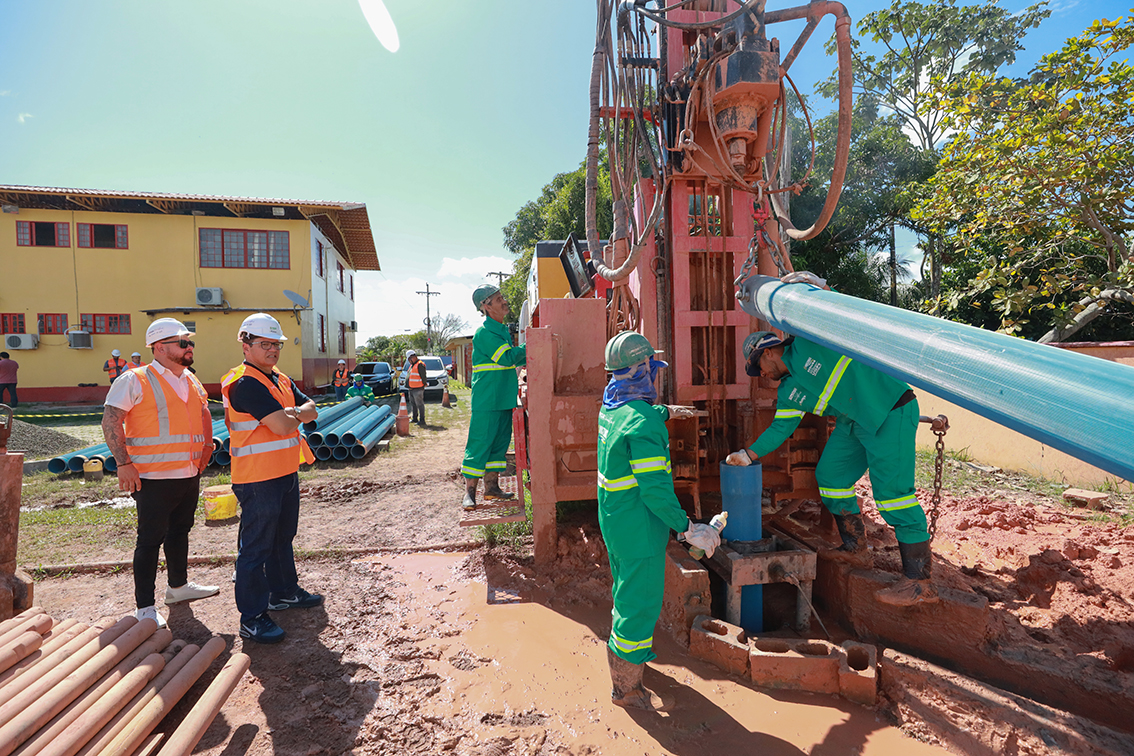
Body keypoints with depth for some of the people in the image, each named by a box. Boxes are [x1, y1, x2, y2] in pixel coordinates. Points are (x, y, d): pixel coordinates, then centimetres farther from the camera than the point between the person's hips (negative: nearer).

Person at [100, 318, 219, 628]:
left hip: (190, 474, 7)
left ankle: (178, 586, 36)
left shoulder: (192, 381, 12)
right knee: (150, 539, 0)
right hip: (155, 477, -7)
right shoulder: (135, 380, -10)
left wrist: (207, 446, 18)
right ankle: (145, 607, 11)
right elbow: (111, 421, -12)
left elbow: (204, 413, 26)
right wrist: (124, 464, -16)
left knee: (180, 531, 19)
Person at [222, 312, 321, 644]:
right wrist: (295, 417, -3)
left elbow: (311, 410, 8)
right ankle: (252, 617, 10)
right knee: (255, 547, 0)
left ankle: (283, 592, 38)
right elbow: (281, 425, -25)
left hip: (286, 473, 9)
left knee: (282, 537, 22)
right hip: (258, 479, -9)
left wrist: (291, 413, -12)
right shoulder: (245, 383, -17)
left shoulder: (281, 380, 13)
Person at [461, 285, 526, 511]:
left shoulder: (502, 331, 15)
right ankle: (469, 492, 5)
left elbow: (513, 359, 23)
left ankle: (492, 487, 22)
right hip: (486, 402, -9)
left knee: (499, 443, 12)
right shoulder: (484, 333, -14)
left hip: (504, 400, 9)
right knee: (479, 445, -3)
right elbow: (507, 358, -22)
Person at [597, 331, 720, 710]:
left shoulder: (610, 409, 2)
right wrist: (688, 528, -22)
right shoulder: (644, 424, -27)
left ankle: (624, 654, 50)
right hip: (638, 529, -9)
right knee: (640, 604, 7)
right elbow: (654, 488, -29)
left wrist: (665, 412, 39)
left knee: (626, 591, 28)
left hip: (613, 519, 9)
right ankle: (626, 689, 24)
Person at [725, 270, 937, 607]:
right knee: (830, 475, 11)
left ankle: (919, 582, -5)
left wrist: (821, 291, -26)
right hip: (854, 423, 9)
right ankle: (855, 549, 24)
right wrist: (749, 454, 8)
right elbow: (781, 428, 12)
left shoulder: (808, 344, -8)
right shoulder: (789, 391, 12)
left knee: (892, 491, -11)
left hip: (891, 412, -9)